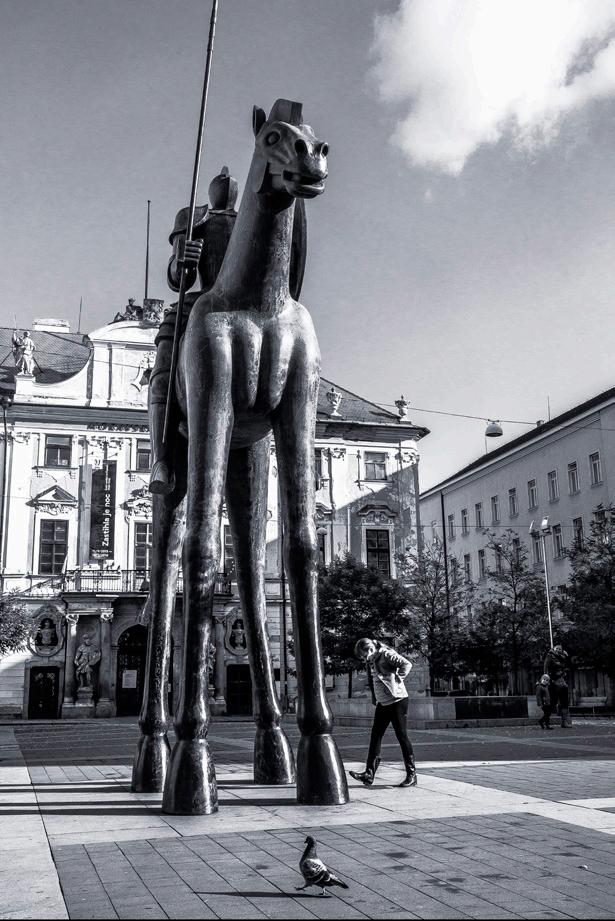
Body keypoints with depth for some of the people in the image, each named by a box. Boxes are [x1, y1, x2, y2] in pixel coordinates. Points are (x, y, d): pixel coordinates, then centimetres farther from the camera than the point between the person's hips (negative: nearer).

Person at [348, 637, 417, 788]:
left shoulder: (386, 655, -13)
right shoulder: (371, 662, 12)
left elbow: (407, 664, -24)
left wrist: (397, 680, -20)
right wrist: (375, 699, 14)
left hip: (397, 701, -8)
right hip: (382, 703, 8)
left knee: (402, 736, -2)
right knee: (375, 737, 3)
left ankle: (411, 774, 7)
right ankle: (369, 774, 3)